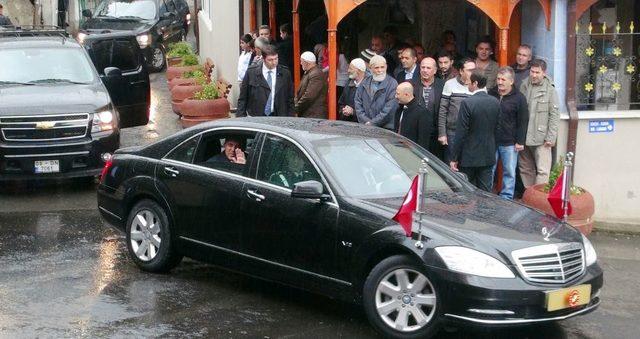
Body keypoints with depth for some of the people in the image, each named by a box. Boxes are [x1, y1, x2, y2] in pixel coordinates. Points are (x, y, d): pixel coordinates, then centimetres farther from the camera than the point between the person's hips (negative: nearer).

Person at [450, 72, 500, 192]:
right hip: (488, 156, 5)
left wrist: (454, 158, -9)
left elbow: (461, 133, -15)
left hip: (469, 156, -5)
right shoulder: (495, 102, 1)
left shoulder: (467, 103, -16)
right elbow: (496, 129, 7)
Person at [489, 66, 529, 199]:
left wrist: (520, 142, -7)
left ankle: (506, 198, 12)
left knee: (509, 172, 4)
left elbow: (523, 122, -3)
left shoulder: (519, 98, -3)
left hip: (509, 143, -3)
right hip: (490, 141, 3)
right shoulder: (491, 94, 6)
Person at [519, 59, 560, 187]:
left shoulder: (550, 90, -5)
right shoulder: (524, 86, 6)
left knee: (542, 171, -8)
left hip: (541, 138, -4)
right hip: (524, 137, 4)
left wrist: (551, 138, -10)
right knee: (525, 170, 13)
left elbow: (554, 116, -5)